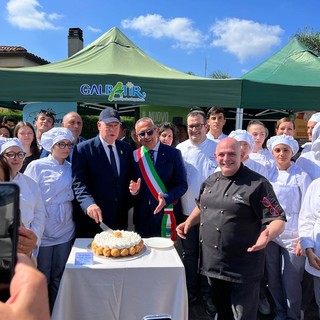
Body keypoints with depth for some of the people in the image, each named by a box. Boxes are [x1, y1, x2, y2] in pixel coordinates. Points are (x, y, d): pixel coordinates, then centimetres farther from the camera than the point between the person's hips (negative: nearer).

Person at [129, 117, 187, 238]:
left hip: (165, 215, -2)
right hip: (141, 216, 2)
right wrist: (134, 190, -12)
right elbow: (132, 185, 10)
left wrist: (166, 199, -19)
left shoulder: (173, 154, -3)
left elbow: (182, 184, -4)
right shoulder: (134, 156, 3)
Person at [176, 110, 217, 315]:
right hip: (187, 210, 2)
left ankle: (208, 294, 28)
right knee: (189, 253, 15)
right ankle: (190, 290, 33)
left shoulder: (217, 148, -5)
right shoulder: (180, 149, 0)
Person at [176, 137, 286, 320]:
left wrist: (268, 235, -34)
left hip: (242, 268, -6)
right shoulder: (211, 181, 6)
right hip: (212, 262, 6)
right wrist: (189, 222, 7)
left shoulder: (257, 184, -14)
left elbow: (278, 219, -14)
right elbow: (202, 207, 22)